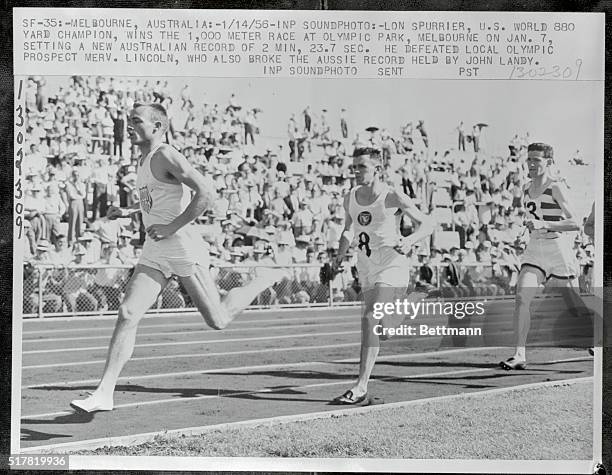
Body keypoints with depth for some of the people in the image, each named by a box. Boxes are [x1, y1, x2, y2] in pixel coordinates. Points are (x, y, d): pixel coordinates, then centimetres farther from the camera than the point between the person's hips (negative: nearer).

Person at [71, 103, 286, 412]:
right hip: (154, 254, 8)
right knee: (127, 314, -7)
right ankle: (104, 394, -7)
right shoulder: (144, 160, 15)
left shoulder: (166, 156, -12)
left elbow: (206, 193, -22)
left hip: (183, 250, -8)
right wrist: (128, 212, 20)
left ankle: (266, 280, 27)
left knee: (218, 320, 3)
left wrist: (171, 227, -21)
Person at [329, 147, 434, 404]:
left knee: (369, 318, -21)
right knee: (376, 323, 15)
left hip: (391, 266, -7)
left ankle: (361, 387, -22)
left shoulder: (393, 197, -12)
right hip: (366, 269, 7)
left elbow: (427, 224, -7)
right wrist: (340, 254, 8)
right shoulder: (350, 198, 4)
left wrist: (409, 240, -25)